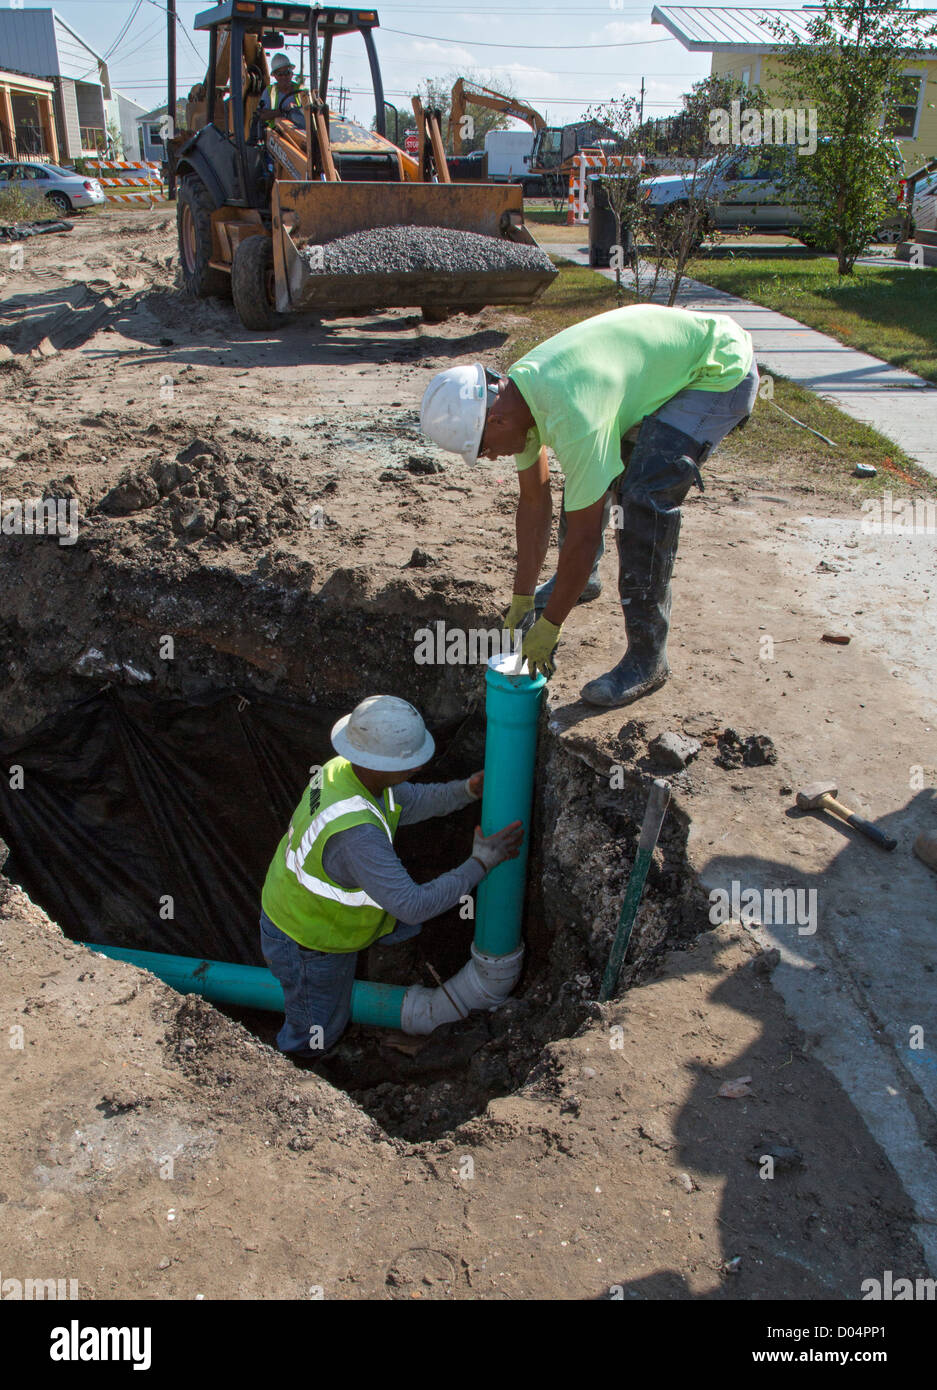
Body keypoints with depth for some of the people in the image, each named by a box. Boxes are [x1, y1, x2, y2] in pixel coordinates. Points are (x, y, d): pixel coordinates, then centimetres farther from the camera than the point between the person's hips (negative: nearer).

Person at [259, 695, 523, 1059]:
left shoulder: (347, 768, -16)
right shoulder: (356, 831, -44)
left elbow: (409, 802, 2)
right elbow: (413, 906, -39)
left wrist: (468, 789, -13)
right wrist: (481, 864, -32)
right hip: (307, 945, -7)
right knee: (317, 1036, 18)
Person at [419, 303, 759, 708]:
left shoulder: (570, 415, -36)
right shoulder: (517, 390, -8)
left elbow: (584, 535, -28)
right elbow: (534, 500, 2)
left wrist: (549, 625, -18)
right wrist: (523, 598, 6)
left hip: (720, 370, -9)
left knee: (645, 494, -23)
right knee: (589, 468, 13)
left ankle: (647, 659, -13)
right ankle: (583, 579, 37)